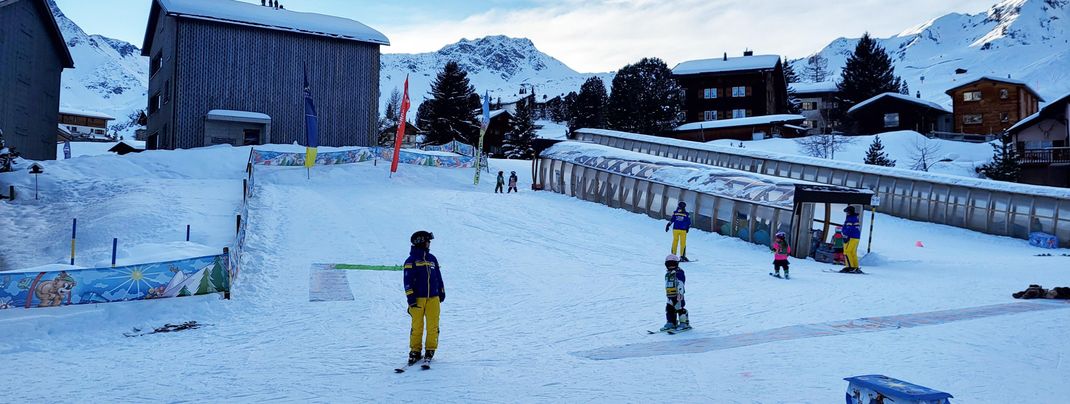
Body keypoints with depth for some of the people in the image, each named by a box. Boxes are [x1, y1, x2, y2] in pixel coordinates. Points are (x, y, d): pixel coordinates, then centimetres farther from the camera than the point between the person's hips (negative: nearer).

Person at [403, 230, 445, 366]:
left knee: (433, 325, 1)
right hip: (418, 298, -4)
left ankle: (430, 350, 10)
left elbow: (438, 276, 22)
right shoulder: (411, 260, -2)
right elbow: (408, 280, -6)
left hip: (433, 298, 4)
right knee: (417, 326, -2)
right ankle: (415, 351, 8)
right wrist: (410, 297, -11)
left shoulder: (432, 259, 15)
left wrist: (442, 292, 22)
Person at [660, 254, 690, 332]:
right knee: (669, 309, 9)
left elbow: (680, 284, -18)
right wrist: (667, 294, 27)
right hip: (670, 296, 9)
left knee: (680, 309, -6)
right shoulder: (667, 274, 17)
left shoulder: (679, 273, -11)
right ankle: (671, 323, 18)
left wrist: (680, 293, -24)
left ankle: (684, 323, 2)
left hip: (677, 295, -9)